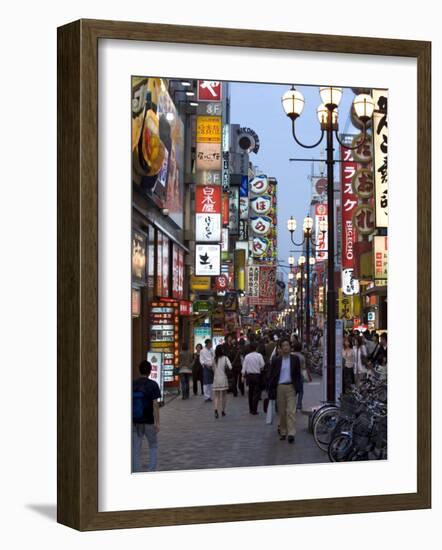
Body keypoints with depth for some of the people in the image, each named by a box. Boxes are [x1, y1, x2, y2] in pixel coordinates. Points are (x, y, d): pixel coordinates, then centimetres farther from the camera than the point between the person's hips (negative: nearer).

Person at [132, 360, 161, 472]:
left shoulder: (132, 385, 0)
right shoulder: (152, 385, -9)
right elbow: (155, 404, -13)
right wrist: (157, 422, -11)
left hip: (135, 422, 2)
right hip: (149, 421, -2)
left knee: (136, 450, 7)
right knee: (153, 447, 14)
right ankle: (151, 471, 5)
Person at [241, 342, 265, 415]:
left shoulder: (247, 356, 0)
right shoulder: (259, 355, -9)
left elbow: (244, 367, 1)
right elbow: (262, 365, -9)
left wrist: (243, 376, 8)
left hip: (249, 375, 4)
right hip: (257, 375, -4)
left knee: (250, 392, 14)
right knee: (256, 393, 0)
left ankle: (251, 409, 19)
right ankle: (254, 409, -7)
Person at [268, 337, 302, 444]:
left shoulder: (295, 359, 4)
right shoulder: (276, 360, 3)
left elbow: (298, 374, 7)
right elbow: (271, 376, 5)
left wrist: (297, 387, -2)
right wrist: (271, 391, 0)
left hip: (291, 387, -1)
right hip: (279, 387, 1)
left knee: (291, 411, -9)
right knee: (281, 412, 7)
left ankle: (291, 433, -13)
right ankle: (283, 432, 17)